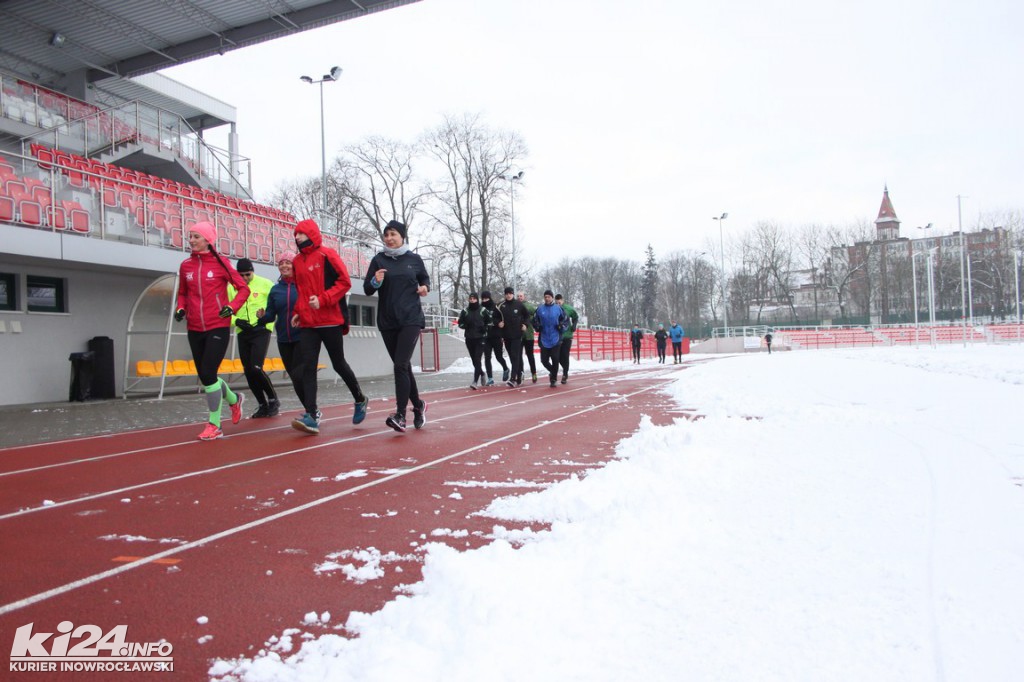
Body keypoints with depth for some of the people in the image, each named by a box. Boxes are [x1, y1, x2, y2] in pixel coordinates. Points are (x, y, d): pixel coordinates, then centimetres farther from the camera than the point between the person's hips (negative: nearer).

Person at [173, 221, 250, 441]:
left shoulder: (220, 263, -5)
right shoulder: (185, 265, 6)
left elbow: (243, 288, -1)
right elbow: (183, 293, 19)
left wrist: (232, 307, -16)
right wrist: (180, 308, 0)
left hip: (218, 327, -5)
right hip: (194, 330, 5)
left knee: (208, 374, -11)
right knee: (205, 377, 10)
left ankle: (214, 425, 3)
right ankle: (234, 399, 39)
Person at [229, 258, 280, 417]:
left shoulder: (265, 284, -4)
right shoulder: (231, 287, 6)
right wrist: (236, 321, -10)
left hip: (261, 331, -5)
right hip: (243, 333, 5)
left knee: (256, 368, -16)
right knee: (248, 372, 6)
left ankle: (273, 400, 6)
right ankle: (263, 406, 20)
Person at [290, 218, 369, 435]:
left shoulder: (327, 255, -5)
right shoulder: (297, 261, 14)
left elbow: (344, 282, -12)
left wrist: (322, 299, -20)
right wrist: (298, 311, 13)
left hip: (330, 321, -5)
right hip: (308, 323, 5)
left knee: (338, 364, 5)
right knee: (307, 366, -7)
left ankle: (360, 400, 28)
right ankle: (311, 416, -10)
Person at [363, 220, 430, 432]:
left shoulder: (414, 259, 4)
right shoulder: (378, 260, 5)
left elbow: (424, 278, 19)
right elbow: (367, 290, 5)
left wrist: (425, 287, -3)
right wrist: (375, 281, -17)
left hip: (411, 319, -3)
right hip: (387, 321, 3)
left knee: (401, 365, -15)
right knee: (403, 366, 10)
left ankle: (400, 415, -15)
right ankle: (418, 405, 27)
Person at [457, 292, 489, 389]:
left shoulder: (483, 310, -1)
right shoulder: (465, 311, 4)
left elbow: (490, 321, 8)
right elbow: (460, 323, 11)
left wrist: (485, 327, -9)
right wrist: (465, 326, -9)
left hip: (480, 338, -3)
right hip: (469, 339, 3)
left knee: (477, 360, -13)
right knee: (474, 360, 11)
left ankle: (475, 381, -15)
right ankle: (482, 374, 37)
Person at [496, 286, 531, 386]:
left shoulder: (519, 304, 0)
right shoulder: (501, 306, 4)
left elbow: (527, 316, 10)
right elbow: (497, 317, 13)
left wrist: (525, 324, -5)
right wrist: (499, 323, -7)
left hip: (517, 334, -3)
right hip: (506, 335, 3)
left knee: (516, 356, -11)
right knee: (512, 357, 9)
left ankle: (513, 378, -17)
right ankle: (519, 377, 22)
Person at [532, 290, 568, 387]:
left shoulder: (558, 308, 1)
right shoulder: (540, 309, 5)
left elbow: (566, 320, 7)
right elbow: (534, 320, 14)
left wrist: (561, 326, -10)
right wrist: (537, 326, -5)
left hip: (556, 340, -2)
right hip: (544, 340, 2)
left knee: (555, 360, -4)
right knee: (544, 360, 2)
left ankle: (554, 379, 10)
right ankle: (552, 372, 31)